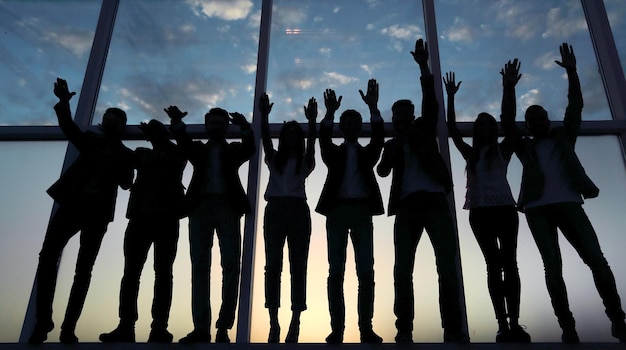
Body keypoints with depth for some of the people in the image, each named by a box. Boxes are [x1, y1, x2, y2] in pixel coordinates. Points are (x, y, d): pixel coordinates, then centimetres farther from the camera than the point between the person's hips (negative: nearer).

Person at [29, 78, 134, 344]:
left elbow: (126, 183, -3)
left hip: (98, 212, -1)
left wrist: (114, 159, -14)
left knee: (84, 267, -5)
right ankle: (43, 322, -2)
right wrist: (64, 102, -17)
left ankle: (69, 327, -3)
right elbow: (69, 128, -2)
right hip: (72, 203, 2)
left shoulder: (125, 155, 11)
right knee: (48, 255, -10)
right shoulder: (90, 140, 15)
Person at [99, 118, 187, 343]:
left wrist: (159, 137, -4)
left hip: (167, 217, -3)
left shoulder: (176, 155, 16)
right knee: (131, 271, -5)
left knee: (163, 272, -6)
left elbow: (178, 152, -6)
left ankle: (159, 328, -10)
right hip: (141, 215, 3)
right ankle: (125, 327, -6)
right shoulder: (142, 153, 23)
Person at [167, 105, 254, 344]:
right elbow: (183, 143, 0)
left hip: (227, 207, -1)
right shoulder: (198, 149, 21)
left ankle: (223, 327, -6)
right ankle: (201, 327, -6)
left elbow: (249, 149, -3)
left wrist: (244, 127, -22)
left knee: (231, 265, -9)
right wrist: (177, 123, -20)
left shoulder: (235, 149, 18)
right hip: (200, 207, 1)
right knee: (199, 266, -5)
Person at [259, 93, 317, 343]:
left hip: (298, 211, -1)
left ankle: (295, 323, -7)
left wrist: (312, 121, -17)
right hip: (275, 210, 1)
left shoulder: (305, 161, 16)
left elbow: (311, 142, -2)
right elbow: (265, 139, 2)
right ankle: (273, 323, -7)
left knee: (298, 266, -7)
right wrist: (264, 116, -13)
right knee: (273, 265, -7)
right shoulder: (274, 159, 18)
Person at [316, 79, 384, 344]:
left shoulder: (368, 153, 18)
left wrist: (373, 107, -15)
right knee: (336, 271, -5)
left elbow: (378, 137, -1)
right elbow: (324, 139, -4)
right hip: (337, 210, 0)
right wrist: (330, 113, -20)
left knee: (366, 271, -6)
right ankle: (337, 329, -4)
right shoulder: (334, 153, 17)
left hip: (362, 211, 1)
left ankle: (366, 328, -4)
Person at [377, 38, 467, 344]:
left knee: (448, 265, -10)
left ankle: (453, 329, -8)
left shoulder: (424, 129, 20)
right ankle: (404, 330, -4)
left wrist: (424, 67, -1)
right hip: (407, 206, 1)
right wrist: (390, 154, -12)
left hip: (435, 201, -1)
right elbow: (382, 171, 5)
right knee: (403, 268, -6)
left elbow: (431, 101, 5)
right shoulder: (391, 144, 21)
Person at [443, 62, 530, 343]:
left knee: (509, 262, -6)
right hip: (480, 212, 1)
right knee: (493, 265, -2)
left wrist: (509, 88, -7)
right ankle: (502, 325, -4)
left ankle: (515, 323, -7)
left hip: (504, 208, -1)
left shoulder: (503, 150, 14)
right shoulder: (470, 153, 17)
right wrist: (451, 97, 4)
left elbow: (509, 120, 3)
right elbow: (452, 129, 10)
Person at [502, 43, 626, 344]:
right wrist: (509, 90, 2)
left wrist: (571, 71, 5)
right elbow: (507, 123, 8)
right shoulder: (524, 147, 19)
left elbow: (575, 105, 12)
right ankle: (567, 327, -7)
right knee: (552, 266, -8)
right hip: (537, 209, 0)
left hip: (569, 203, 1)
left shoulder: (564, 137, 21)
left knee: (596, 259, -11)